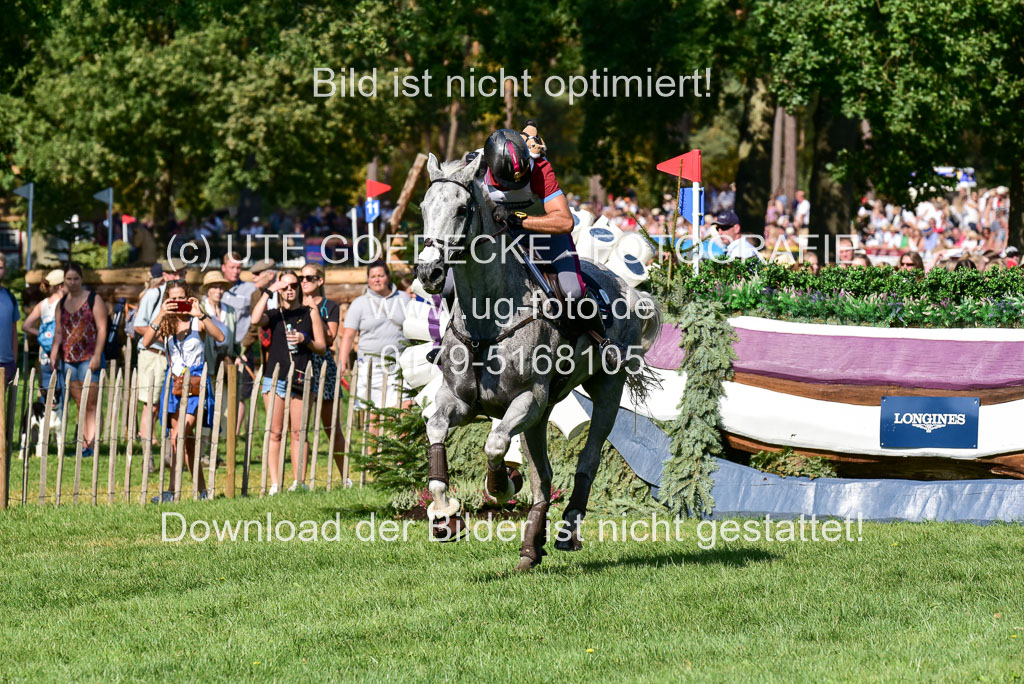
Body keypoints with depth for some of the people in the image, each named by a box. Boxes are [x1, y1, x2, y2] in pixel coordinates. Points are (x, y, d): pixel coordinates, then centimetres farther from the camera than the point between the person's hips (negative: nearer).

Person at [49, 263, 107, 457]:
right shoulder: (61, 304, 15)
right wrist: (53, 355, 3)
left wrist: (97, 356, -15)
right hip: (69, 360, 5)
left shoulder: (94, 300, -1)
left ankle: (89, 444, -10)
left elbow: (102, 329, -6)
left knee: (90, 405, -8)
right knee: (80, 404, 5)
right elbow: (59, 332, 16)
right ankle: (83, 443, 5)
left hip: (89, 359, -5)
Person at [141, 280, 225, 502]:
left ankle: (173, 490, -19)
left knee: (178, 436, -17)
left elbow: (220, 337, -18)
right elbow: (146, 341, -10)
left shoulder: (197, 321, -1)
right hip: (174, 382, 5)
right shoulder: (165, 323, 8)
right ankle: (202, 489, 16)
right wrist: (160, 316, -19)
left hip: (195, 383, -5)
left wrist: (201, 315, -24)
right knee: (186, 441, 7)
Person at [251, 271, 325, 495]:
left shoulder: (310, 313, 10)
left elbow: (322, 347, 8)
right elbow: (256, 319, -14)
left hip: (300, 380, 0)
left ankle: (298, 481, 1)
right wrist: (268, 291, -10)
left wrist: (305, 340, -11)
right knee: (275, 432, -2)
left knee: (298, 432, 0)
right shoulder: (273, 314, 10)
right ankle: (274, 484, -4)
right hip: (275, 378, 0)